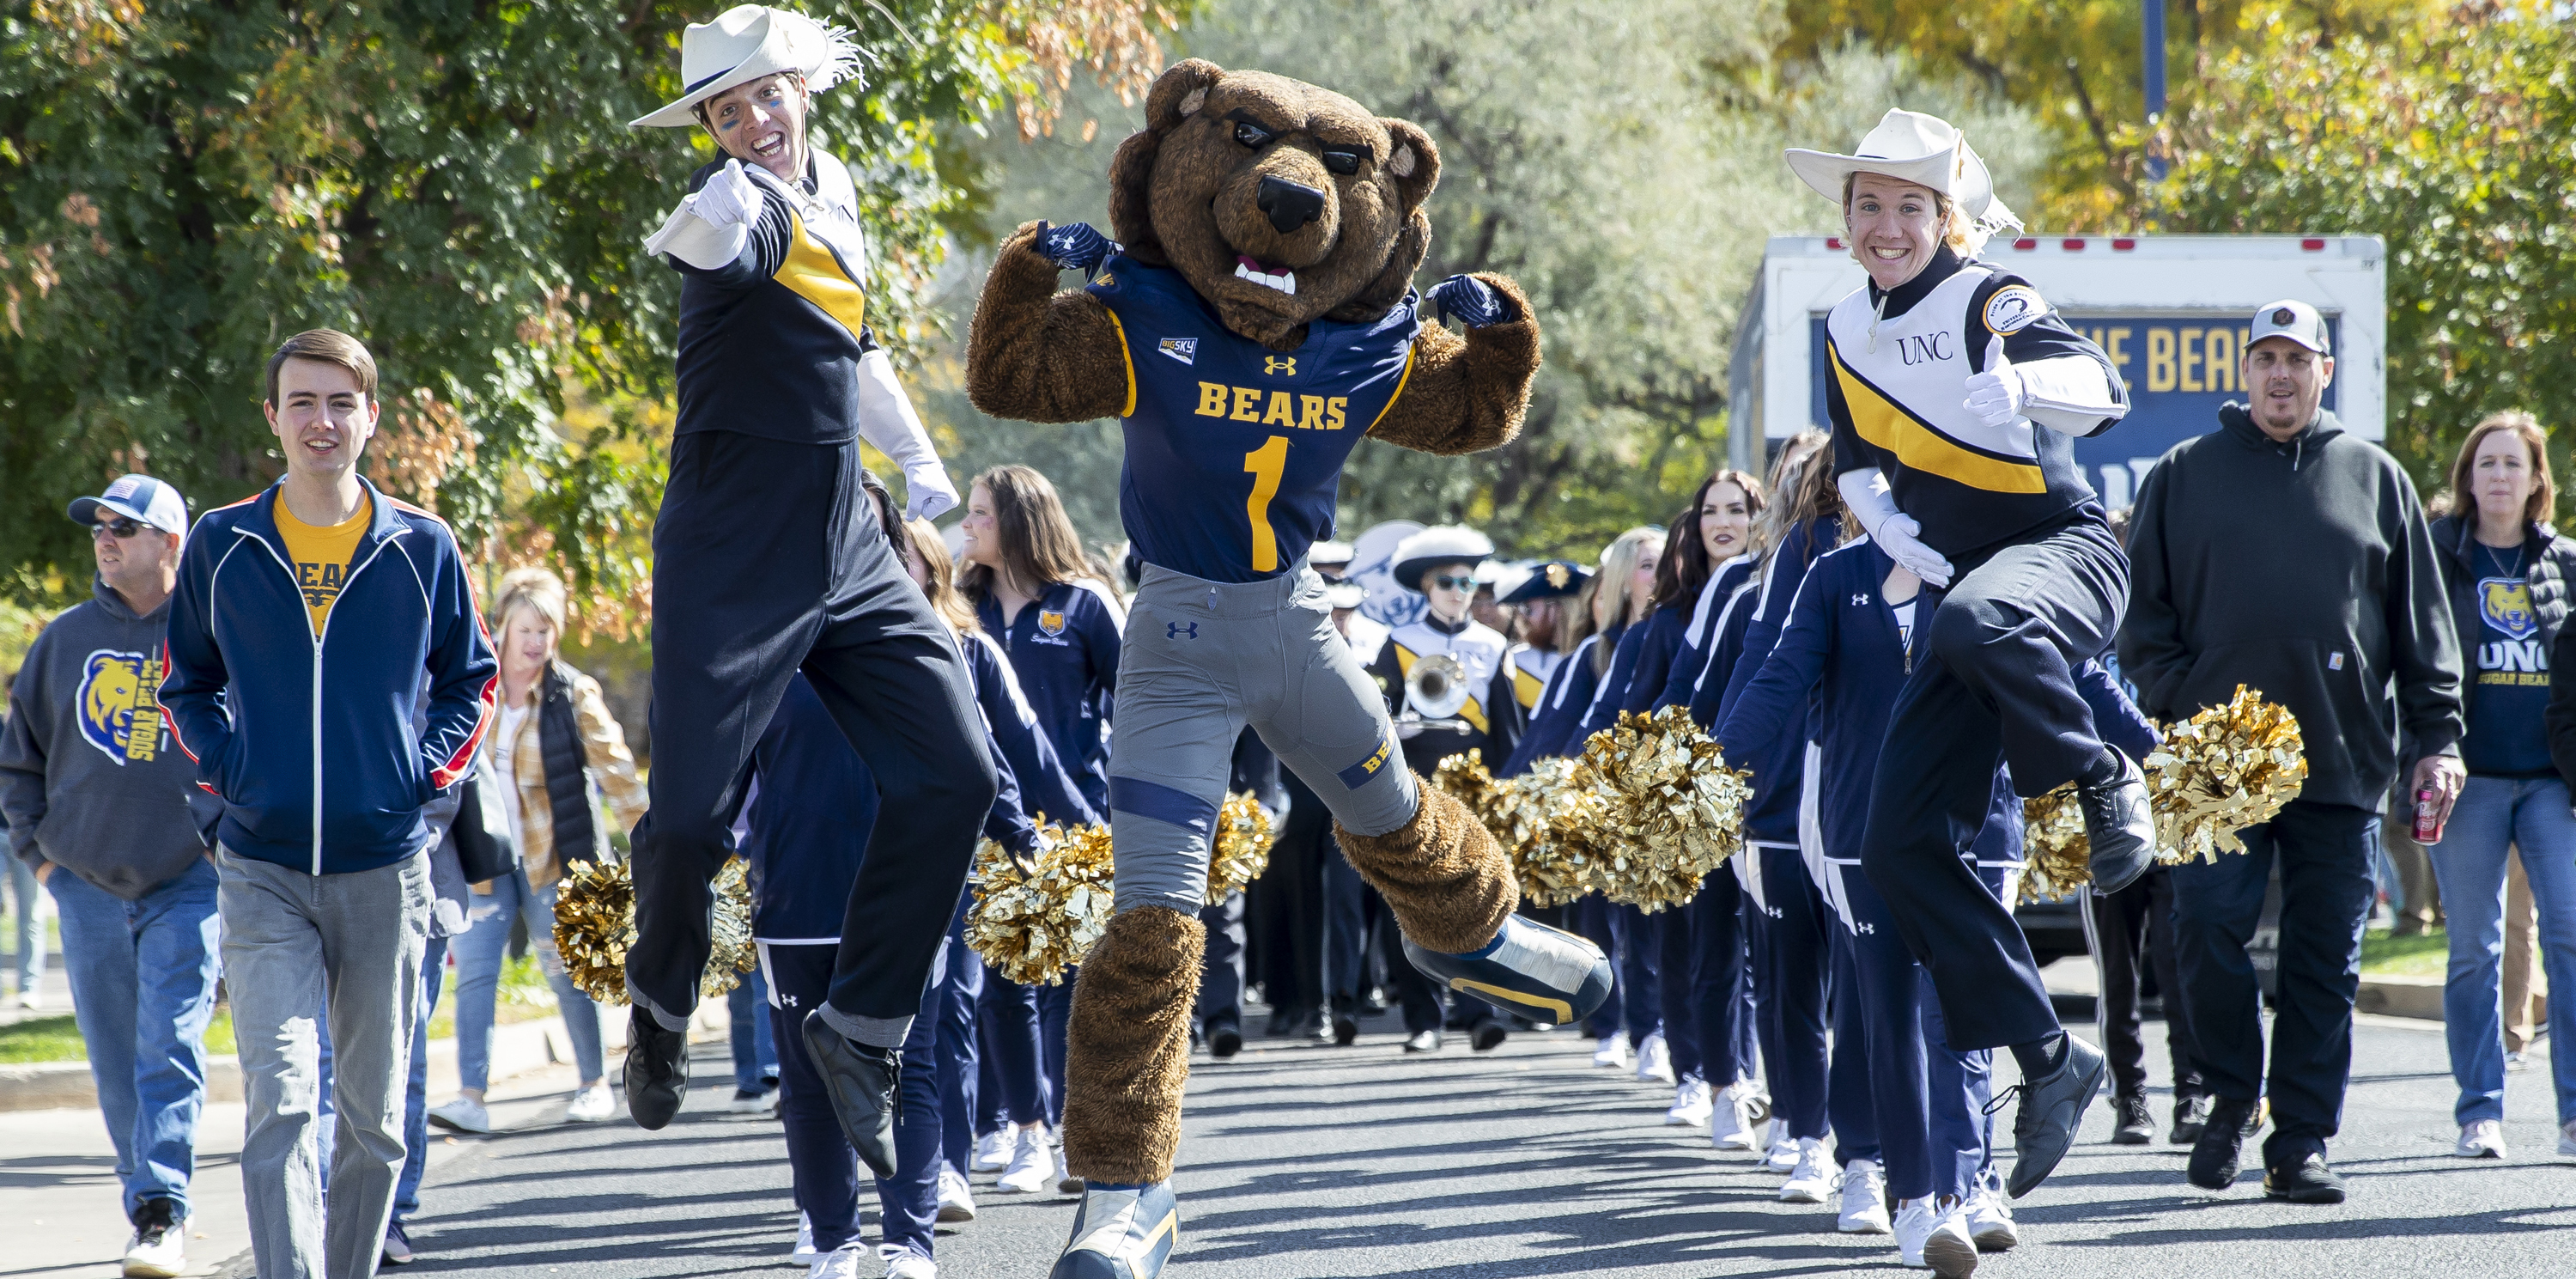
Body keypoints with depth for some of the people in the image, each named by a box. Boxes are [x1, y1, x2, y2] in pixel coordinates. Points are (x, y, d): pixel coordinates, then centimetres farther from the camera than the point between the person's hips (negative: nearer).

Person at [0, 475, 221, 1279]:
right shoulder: (67, 639, 7)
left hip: (190, 884, -4)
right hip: (88, 886, 4)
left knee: (169, 1048, -13)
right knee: (115, 1062, 7)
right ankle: (150, 1205, 18)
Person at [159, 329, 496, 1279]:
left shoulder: (422, 548, 3)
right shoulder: (221, 547, 3)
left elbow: (471, 679, 16)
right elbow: (187, 683, 17)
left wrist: (430, 767, 0)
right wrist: (222, 769, 1)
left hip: (386, 868, 1)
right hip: (262, 870, -1)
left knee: (373, 1117, 8)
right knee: (279, 1103, -16)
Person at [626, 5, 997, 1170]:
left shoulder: (833, 191, 11)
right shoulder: (744, 203, -13)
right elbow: (716, 237, -41)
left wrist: (915, 456, 24)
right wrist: (709, 222, -62)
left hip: (847, 552, 7)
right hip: (729, 564, -7)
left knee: (954, 778, -4)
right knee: (691, 815, -9)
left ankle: (861, 1026, 8)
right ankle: (662, 1007, 21)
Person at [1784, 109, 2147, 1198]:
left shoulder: (1988, 299, -10)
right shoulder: (1846, 331, 9)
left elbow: (2102, 389, -27)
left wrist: (2020, 386, -49)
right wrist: (1901, 539, 2)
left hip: (2058, 551, -7)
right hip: (1957, 581, 7)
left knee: (1978, 622, -44)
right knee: (1900, 849, -5)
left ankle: (2098, 786, -16)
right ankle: (2049, 1060, 2)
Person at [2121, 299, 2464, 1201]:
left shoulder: (2374, 478, 13)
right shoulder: (2185, 476, 11)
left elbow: (2424, 621, 12)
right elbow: (2143, 613, 9)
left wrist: (2438, 737, 5)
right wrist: (2174, 709, -5)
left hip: (2343, 762, 1)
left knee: (2324, 960, 0)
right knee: (2210, 932, -10)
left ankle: (2301, 1144, 6)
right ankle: (2232, 1099, 12)